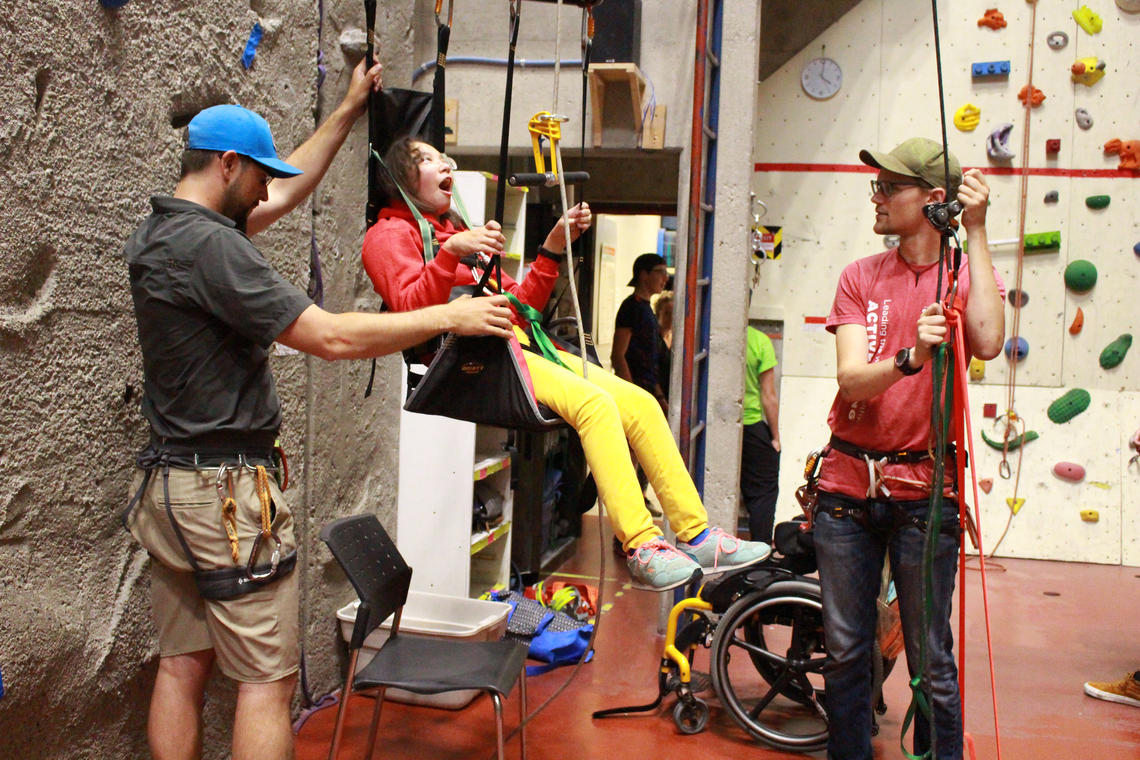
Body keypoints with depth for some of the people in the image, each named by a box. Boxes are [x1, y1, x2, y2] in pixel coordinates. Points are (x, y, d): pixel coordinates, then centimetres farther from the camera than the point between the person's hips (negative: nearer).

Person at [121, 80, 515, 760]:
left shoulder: (162, 232, 11)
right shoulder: (207, 245, -19)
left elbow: (286, 194, 24)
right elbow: (330, 337, -22)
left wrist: (349, 111, 29)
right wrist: (448, 317, -12)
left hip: (170, 482, 10)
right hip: (226, 491, -10)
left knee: (183, 665, 15)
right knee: (267, 679, -1)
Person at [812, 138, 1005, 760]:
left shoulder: (967, 274, 1)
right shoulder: (860, 276, 5)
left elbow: (988, 343, -22)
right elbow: (850, 380, -7)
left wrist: (976, 233, -16)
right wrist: (910, 358, -28)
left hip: (924, 487, -2)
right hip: (847, 484, 3)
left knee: (931, 659, 4)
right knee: (844, 651, 11)